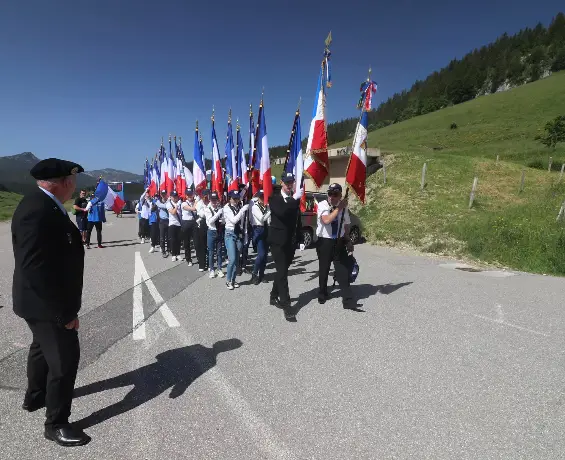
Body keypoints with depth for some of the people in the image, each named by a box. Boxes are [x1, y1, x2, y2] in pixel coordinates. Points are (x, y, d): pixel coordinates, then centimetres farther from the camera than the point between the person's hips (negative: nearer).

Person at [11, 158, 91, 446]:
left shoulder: (45, 205, 4)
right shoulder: (37, 211, -28)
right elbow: (35, 269, -31)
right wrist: (65, 311, -27)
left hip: (47, 300, 11)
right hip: (45, 303, -11)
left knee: (44, 348, 28)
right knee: (64, 358, 3)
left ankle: (34, 397, 52)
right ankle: (56, 423, 24)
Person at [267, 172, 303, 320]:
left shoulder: (295, 200, 9)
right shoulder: (274, 199, -3)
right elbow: (280, 212, -24)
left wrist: (298, 238, 10)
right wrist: (294, 199, -25)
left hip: (291, 242, 5)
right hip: (278, 241, -5)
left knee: (281, 271, 14)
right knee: (282, 272, -8)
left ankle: (274, 296, 30)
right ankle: (286, 304, -4)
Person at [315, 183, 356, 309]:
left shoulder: (344, 207, -1)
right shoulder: (322, 205, -12)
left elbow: (346, 225, 12)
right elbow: (326, 220, -30)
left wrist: (348, 241, 13)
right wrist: (339, 208, -25)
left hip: (339, 242, 2)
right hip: (324, 242, -2)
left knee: (343, 271, -1)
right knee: (323, 269, 13)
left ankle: (348, 300, 4)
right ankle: (322, 294, 36)